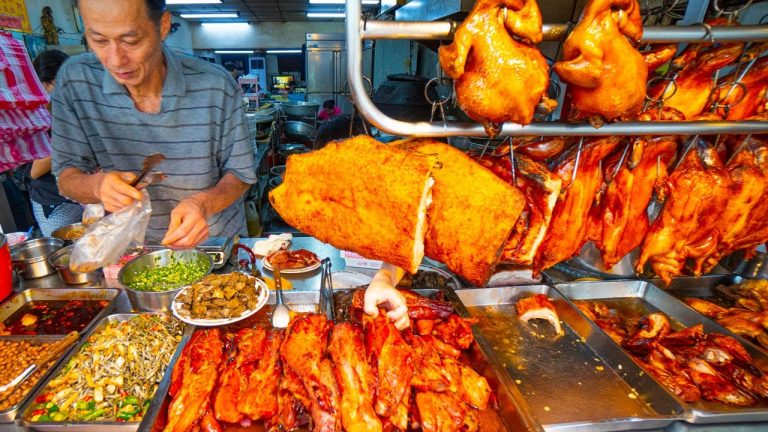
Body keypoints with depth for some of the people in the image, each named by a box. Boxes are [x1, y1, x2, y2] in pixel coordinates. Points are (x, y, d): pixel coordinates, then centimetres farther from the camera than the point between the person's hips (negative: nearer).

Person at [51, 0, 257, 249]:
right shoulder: (74, 81, -7)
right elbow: (66, 178, -1)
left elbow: (239, 174, -6)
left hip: (216, 240, -2)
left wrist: (204, 202, -27)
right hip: (133, 247, 3)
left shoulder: (217, 87, -14)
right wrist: (97, 185, -24)